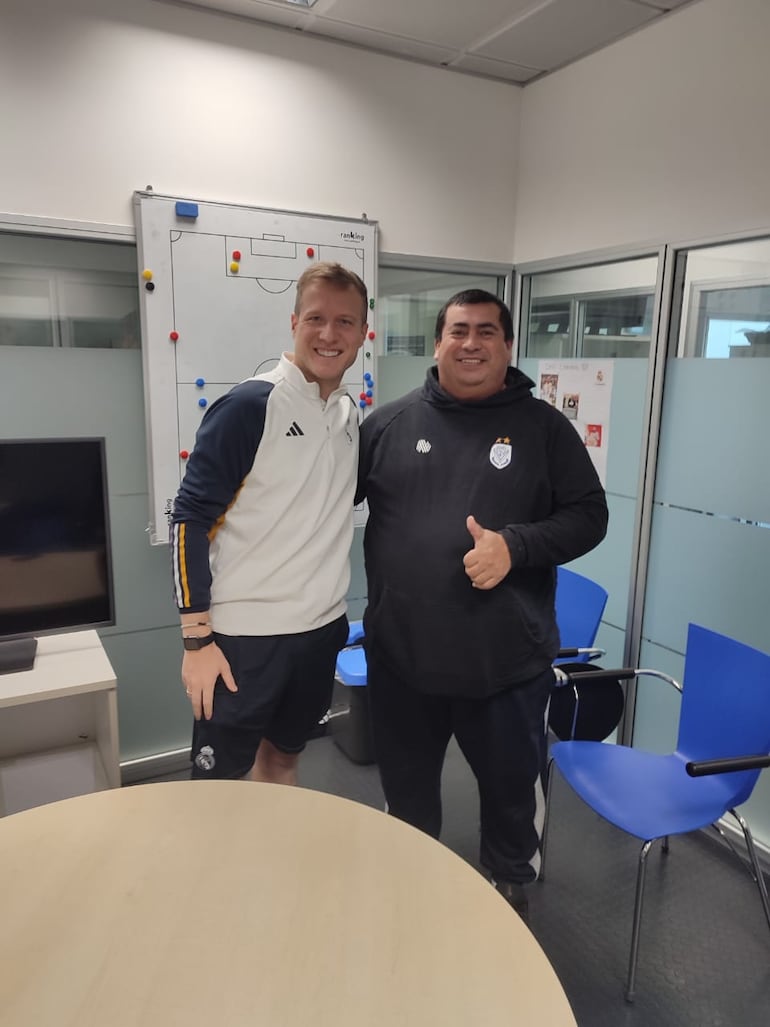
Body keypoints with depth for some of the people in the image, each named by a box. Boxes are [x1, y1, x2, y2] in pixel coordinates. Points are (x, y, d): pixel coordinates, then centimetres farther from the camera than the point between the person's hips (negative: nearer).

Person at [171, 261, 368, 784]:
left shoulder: (352, 414, 5)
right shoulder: (250, 406, -15)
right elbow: (190, 519, -15)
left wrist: (332, 607, 14)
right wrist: (197, 638, -15)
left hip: (322, 629, 6)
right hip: (244, 636, -6)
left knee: (283, 756, 23)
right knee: (219, 781, 9)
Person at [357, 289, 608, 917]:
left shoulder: (542, 426, -1)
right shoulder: (390, 423, 2)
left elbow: (588, 515, -2)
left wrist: (516, 546, -18)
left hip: (508, 658, -1)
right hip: (401, 654, 2)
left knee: (512, 785, 17)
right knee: (406, 785, 21)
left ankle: (512, 888, 47)